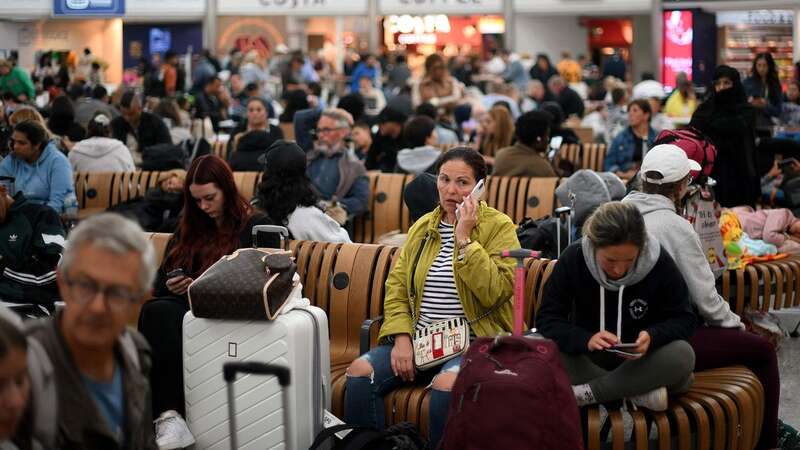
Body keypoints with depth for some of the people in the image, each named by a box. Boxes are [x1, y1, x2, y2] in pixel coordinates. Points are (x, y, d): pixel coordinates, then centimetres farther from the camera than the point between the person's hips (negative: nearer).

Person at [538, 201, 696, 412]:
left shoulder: (660, 263, -17)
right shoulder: (573, 259, -17)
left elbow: (684, 319, -9)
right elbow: (547, 318, -18)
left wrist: (653, 337, -32)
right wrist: (586, 340, -38)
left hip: (640, 361, 0)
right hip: (588, 359, 0)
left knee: (683, 354, -32)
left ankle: (588, 393, -27)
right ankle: (641, 392, -31)